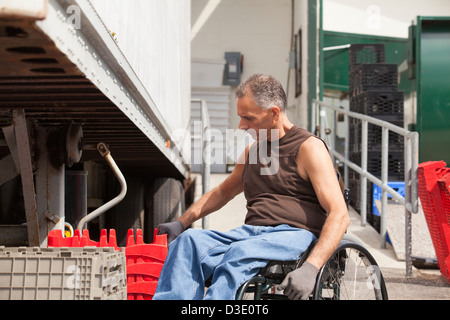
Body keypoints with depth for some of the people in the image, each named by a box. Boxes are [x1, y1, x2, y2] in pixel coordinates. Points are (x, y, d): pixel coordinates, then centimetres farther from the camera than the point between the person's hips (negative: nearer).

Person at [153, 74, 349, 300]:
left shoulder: (309, 147, -2)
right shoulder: (252, 150, 22)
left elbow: (339, 215, -11)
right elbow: (223, 191, 38)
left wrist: (311, 268, -25)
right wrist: (181, 222, 23)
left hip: (294, 234, -6)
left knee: (241, 253, -37)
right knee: (189, 240, -22)